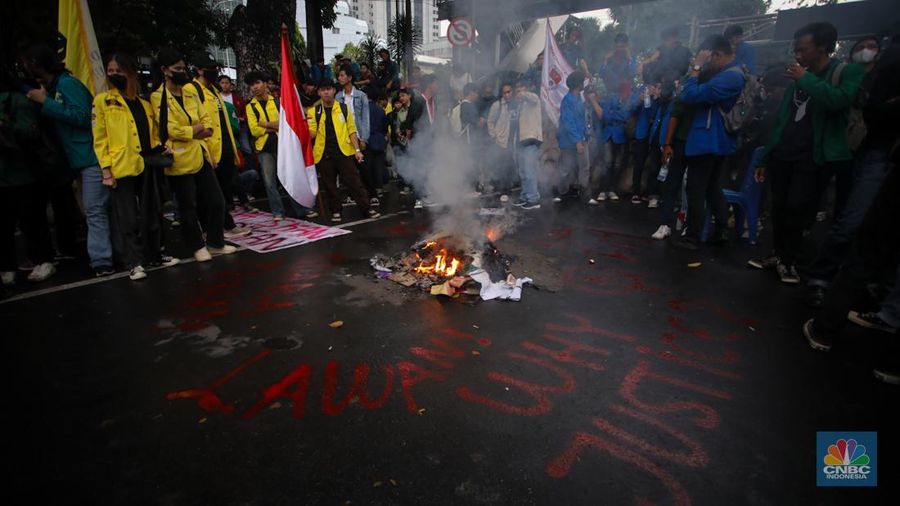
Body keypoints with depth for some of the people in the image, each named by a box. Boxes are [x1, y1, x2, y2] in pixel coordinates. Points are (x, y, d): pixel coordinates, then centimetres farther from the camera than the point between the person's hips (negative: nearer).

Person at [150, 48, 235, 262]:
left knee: (216, 201, 8)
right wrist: (196, 129, -5)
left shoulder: (191, 93, 12)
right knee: (189, 208, 4)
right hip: (180, 161, -6)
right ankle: (198, 247, 18)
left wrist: (194, 131, -10)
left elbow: (206, 121, 9)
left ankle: (216, 243, 21)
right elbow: (171, 130, -16)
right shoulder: (158, 97, -7)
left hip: (200, 156, 6)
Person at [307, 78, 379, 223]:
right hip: (323, 155, 1)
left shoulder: (344, 108, 6)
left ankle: (367, 209, 3)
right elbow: (312, 134, 3)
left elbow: (351, 130, 7)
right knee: (329, 185, 7)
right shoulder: (313, 112, 7)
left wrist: (357, 150, -1)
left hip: (344, 152, -1)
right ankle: (335, 212, 19)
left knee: (354, 182, -1)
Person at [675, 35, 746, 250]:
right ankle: (721, 232, 22)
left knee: (696, 190, -3)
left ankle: (692, 237, 3)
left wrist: (696, 67, -15)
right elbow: (704, 95, 12)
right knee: (713, 188, 17)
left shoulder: (729, 77, -21)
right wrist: (700, 69, 1)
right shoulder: (731, 73, 14)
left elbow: (691, 96, -25)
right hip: (716, 141, 10)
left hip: (707, 141, -10)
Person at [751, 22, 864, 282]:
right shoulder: (798, 79, 16)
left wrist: (805, 79, -12)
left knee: (796, 209, -11)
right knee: (779, 208, 2)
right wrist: (765, 157, 13)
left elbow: (838, 100, -23)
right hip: (783, 154, 5)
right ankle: (779, 255, 15)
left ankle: (790, 261, 4)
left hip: (814, 158, -5)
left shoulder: (848, 71, -1)